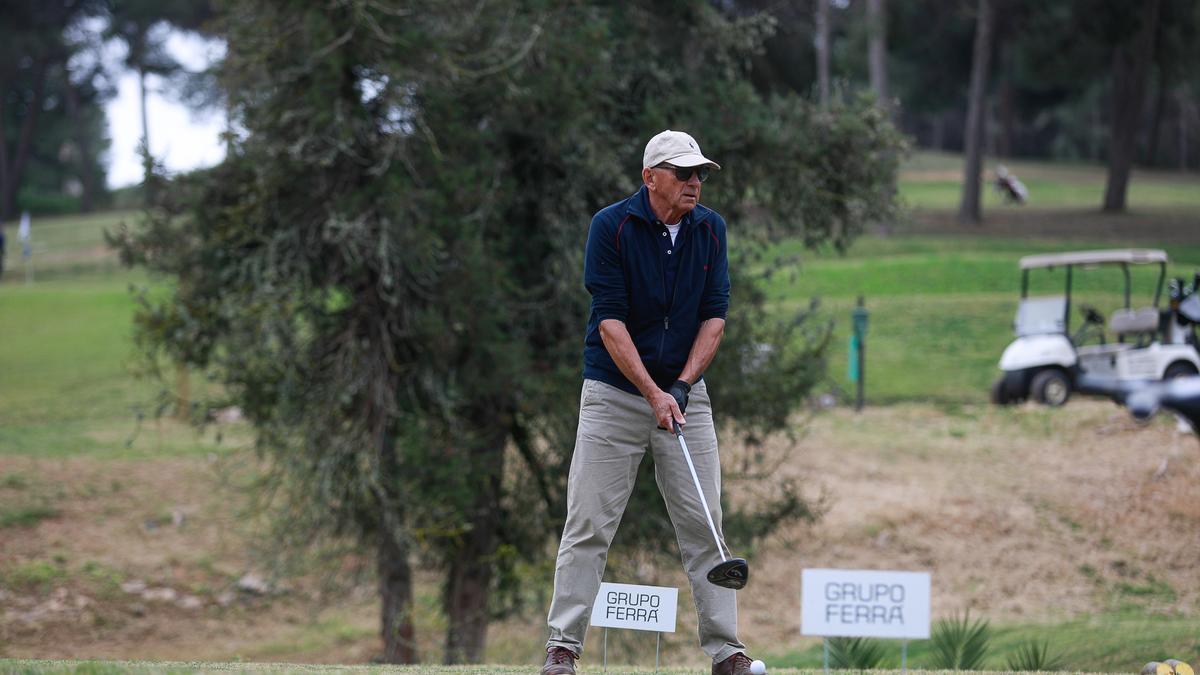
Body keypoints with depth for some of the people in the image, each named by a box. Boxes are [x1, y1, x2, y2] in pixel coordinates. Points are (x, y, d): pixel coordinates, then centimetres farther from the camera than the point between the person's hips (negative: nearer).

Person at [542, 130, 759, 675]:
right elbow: (611, 320, -15)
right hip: (614, 393, -3)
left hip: (684, 391, 3)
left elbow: (714, 316, 1)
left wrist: (683, 384, -12)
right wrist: (653, 394, -20)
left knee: (703, 524, 1)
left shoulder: (711, 230, 1)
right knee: (588, 524, -4)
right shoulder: (611, 226, -12)